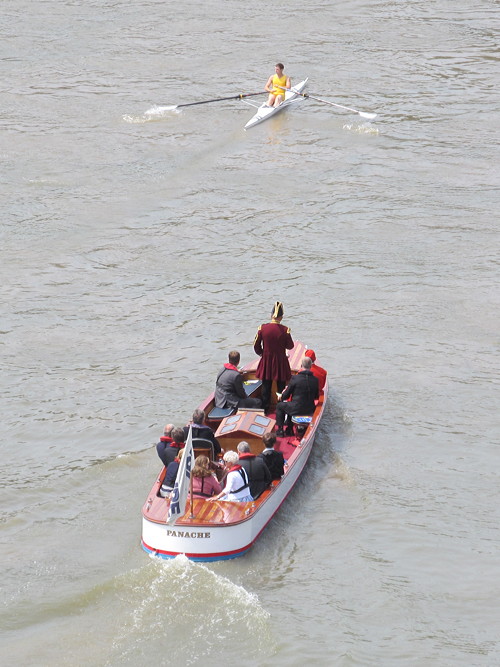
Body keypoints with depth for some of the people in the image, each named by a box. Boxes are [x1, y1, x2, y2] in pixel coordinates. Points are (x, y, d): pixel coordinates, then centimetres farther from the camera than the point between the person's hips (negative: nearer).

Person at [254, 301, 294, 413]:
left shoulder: (262, 328, -11)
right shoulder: (284, 330, -16)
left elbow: (256, 346, -3)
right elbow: (290, 346, -5)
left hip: (266, 361, 2)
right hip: (280, 362, -2)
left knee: (266, 386, 15)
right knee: (281, 386, 13)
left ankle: (265, 409, 21)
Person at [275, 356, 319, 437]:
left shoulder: (295, 378, -18)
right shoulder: (315, 380, -6)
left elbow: (286, 395, -7)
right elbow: (316, 397, 8)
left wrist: (282, 397, 16)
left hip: (297, 409, -5)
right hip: (310, 410, 5)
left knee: (280, 406, 23)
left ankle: (280, 431, 24)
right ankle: (290, 430, 38)